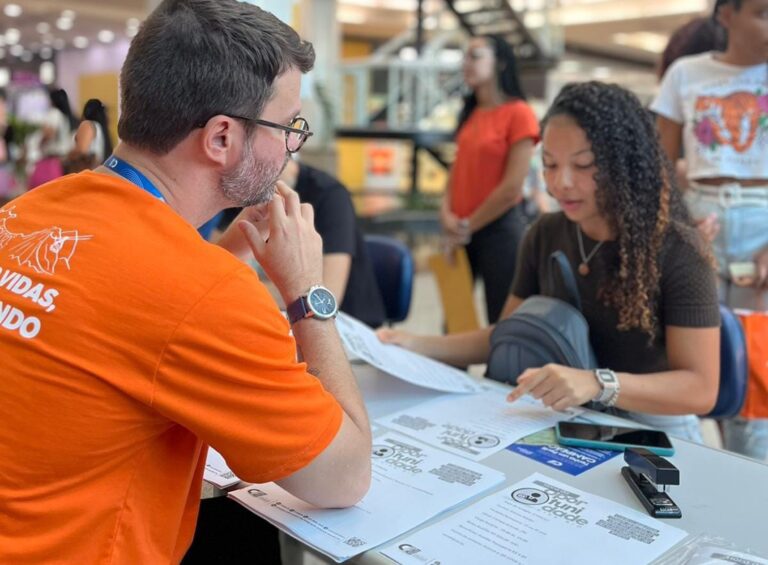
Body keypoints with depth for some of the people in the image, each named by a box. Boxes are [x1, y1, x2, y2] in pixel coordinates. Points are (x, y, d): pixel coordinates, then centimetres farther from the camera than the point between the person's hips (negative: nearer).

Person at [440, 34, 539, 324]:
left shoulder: (518, 113, -11)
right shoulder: (470, 114, 11)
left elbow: (512, 187, -15)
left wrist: (468, 226, -8)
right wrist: (447, 213, -3)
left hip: (499, 228, -7)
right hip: (463, 231, 7)